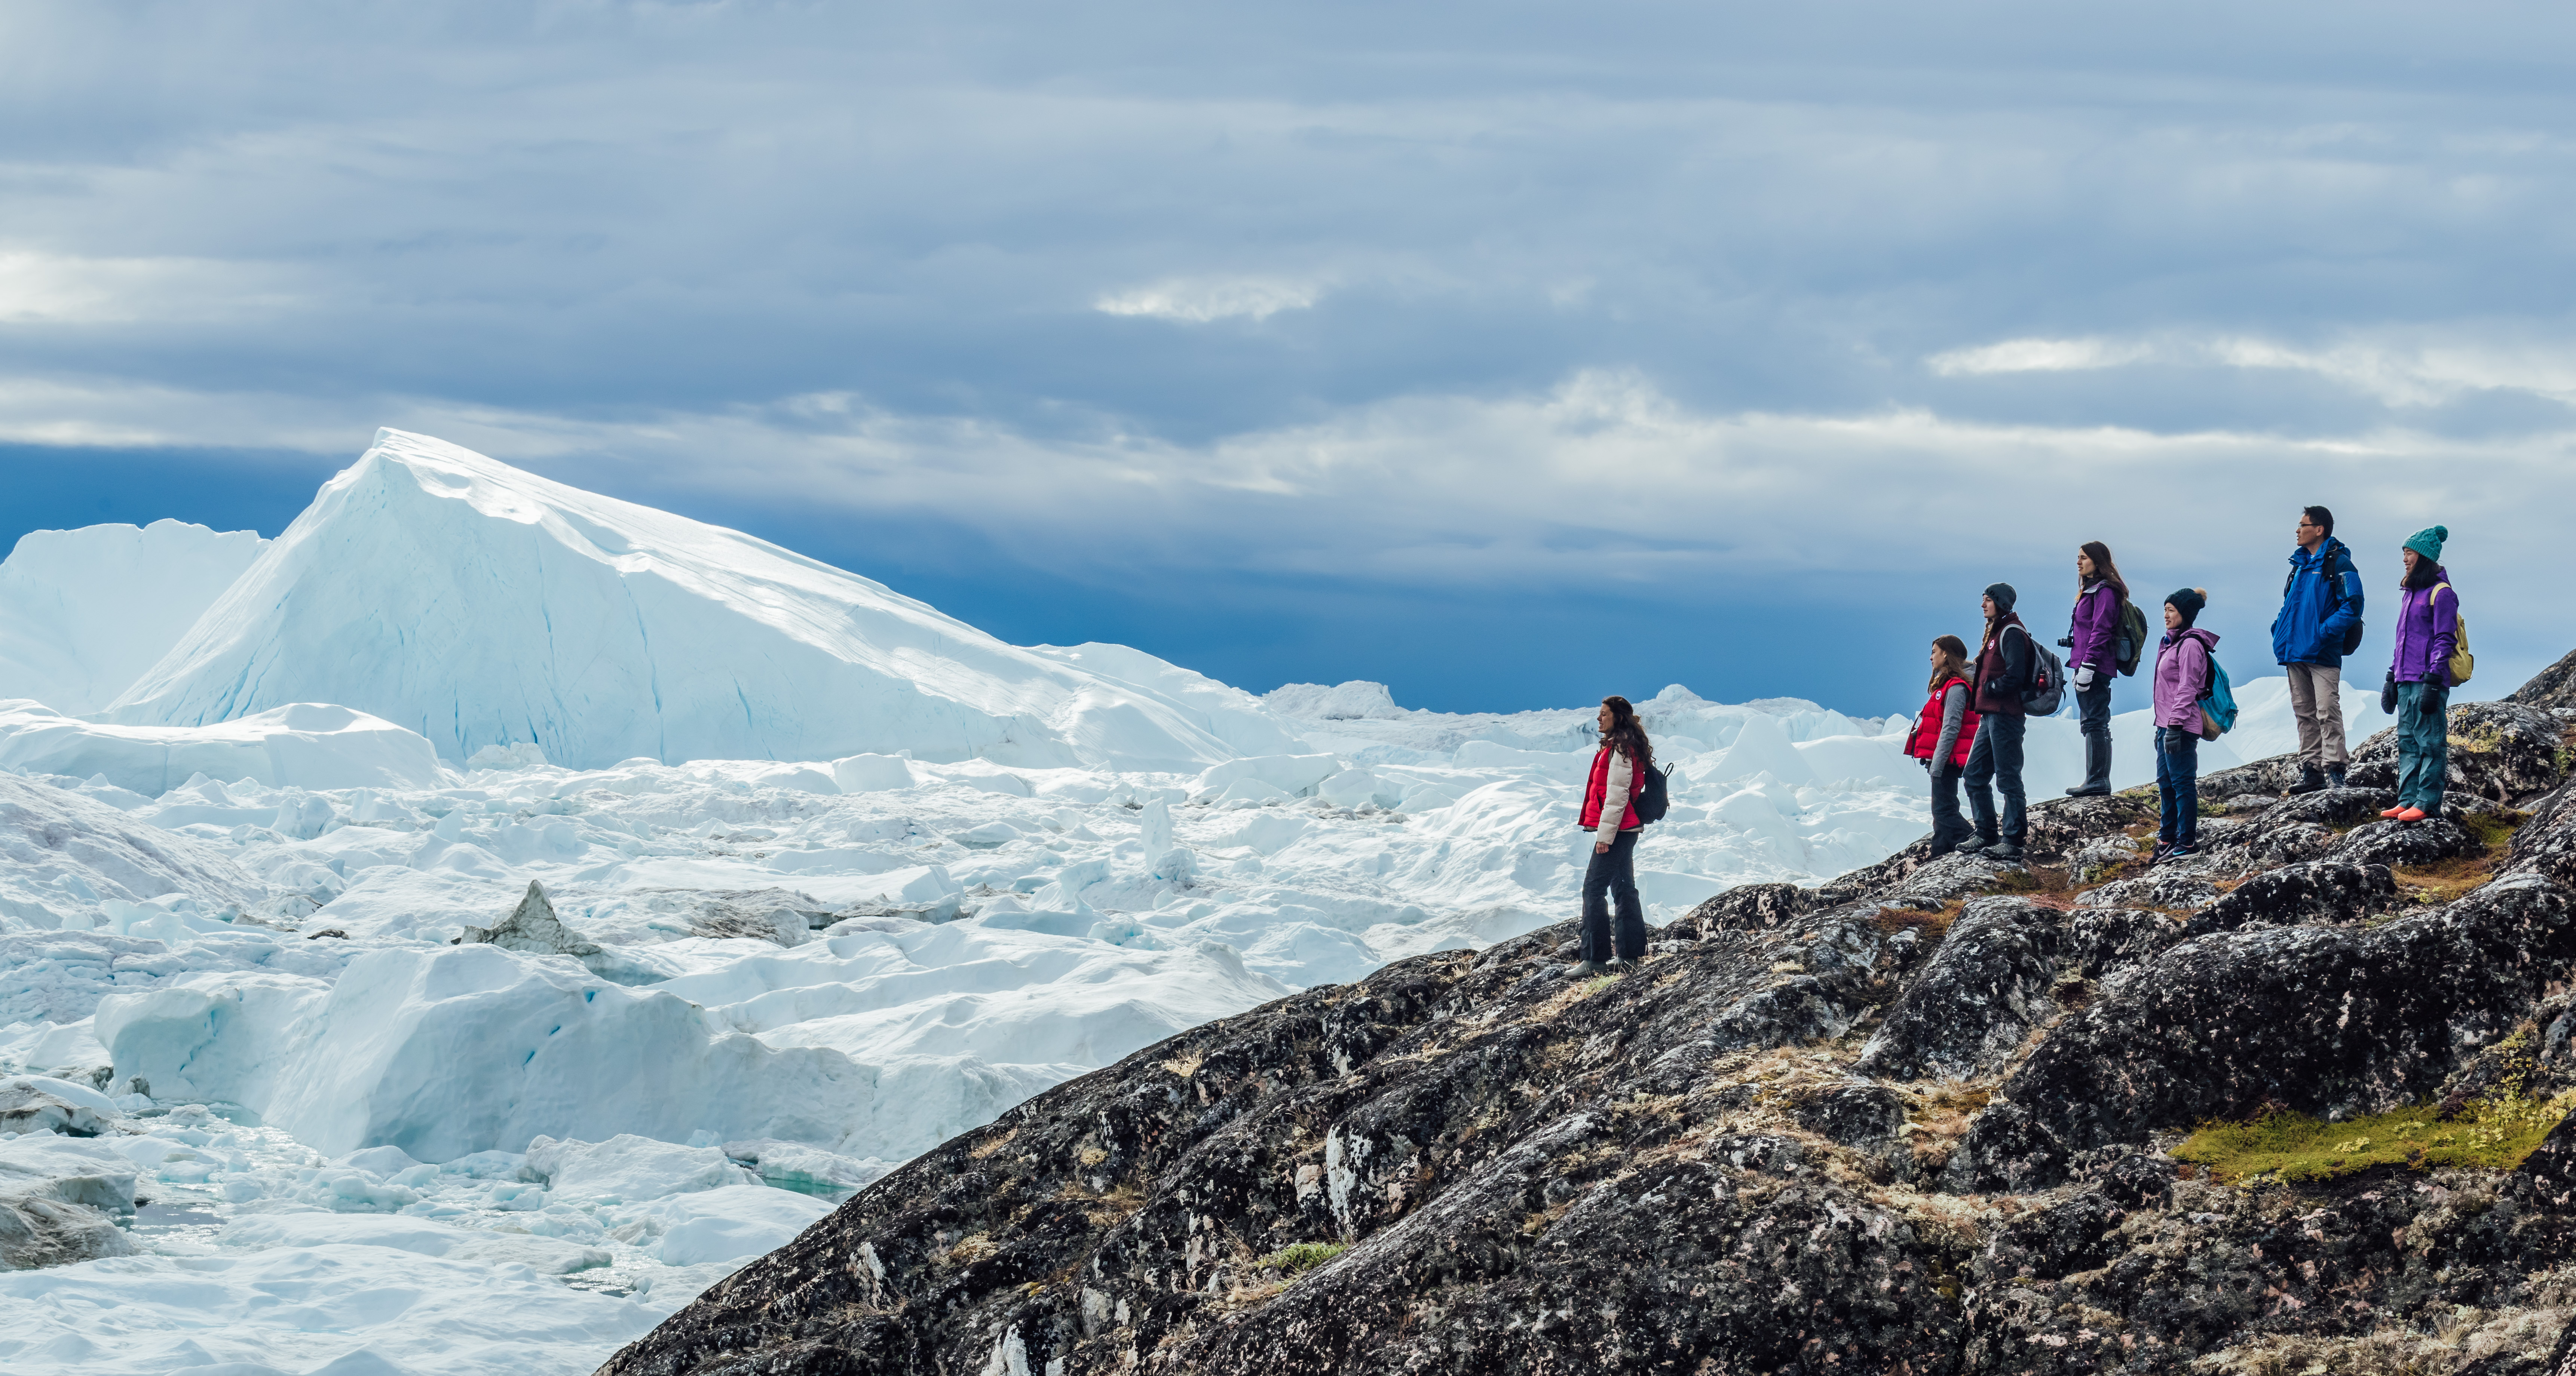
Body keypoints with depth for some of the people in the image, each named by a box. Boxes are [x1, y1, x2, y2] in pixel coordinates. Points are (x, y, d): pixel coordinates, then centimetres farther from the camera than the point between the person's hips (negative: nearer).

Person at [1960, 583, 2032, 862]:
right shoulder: (1995, 632, 20)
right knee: (1974, 775, 12)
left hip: (2005, 715, -10)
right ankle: (1986, 835, 19)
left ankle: (2013, 841, -5)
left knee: (2008, 778, -7)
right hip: (1990, 714, 10)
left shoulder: (2012, 634, -11)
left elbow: (2015, 676, -20)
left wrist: (1989, 688, -9)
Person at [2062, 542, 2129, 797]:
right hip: (2087, 668, 11)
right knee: (2092, 723, 11)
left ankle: (2098, 782, -11)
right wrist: (2077, 667, 21)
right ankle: (2096, 781, 14)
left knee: (2094, 722, -10)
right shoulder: (2090, 590, 20)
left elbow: (2101, 632, -18)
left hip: (2097, 667, -11)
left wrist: (2087, 667, -22)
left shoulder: (2105, 592, -11)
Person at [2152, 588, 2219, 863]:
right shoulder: (2171, 642, 16)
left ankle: (2187, 841, -1)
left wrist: (2175, 726, -21)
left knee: (2183, 783, -5)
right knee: (2165, 783, 13)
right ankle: (2167, 839, 20)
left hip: (2182, 726, -10)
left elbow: (2187, 689, -18)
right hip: (2167, 724, 10)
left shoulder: (2190, 645, -13)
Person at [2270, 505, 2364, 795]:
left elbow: (2352, 605, -12)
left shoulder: (2338, 563, -6)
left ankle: (2334, 770, -12)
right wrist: (2279, 628, 10)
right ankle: (2310, 770, 11)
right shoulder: (2300, 564, 18)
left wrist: (2325, 632, -18)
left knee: (2327, 711, -12)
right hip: (2295, 651, 8)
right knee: (2304, 713, 8)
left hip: (2323, 652, -8)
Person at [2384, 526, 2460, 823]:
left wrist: (2432, 681, -17)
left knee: (2430, 742, -6)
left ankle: (2428, 803, -7)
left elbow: (2444, 641, -12)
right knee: (2408, 743, 8)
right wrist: (2392, 676, 20)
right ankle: (2408, 800, 9)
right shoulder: (2410, 592, 19)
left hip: (2428, 680, -9)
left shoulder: (2441, 593, -8)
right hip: (2407, 681, 9)